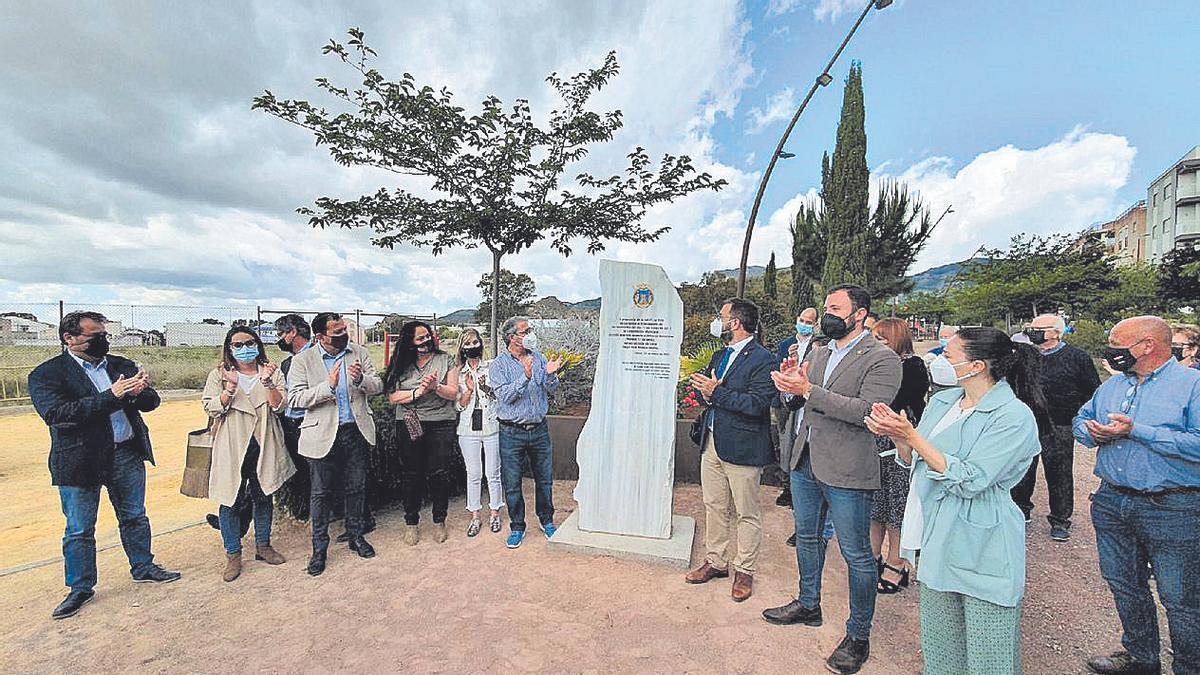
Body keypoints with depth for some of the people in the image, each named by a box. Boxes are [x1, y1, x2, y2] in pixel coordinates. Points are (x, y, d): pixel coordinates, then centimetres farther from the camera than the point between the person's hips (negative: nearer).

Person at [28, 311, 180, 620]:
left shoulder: (122, 365, 5)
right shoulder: (46, 374, -7)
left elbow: (151, 401, 4)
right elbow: (54, 413, -20)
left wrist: (139, 392, -20)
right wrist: (111, 397, -28)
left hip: (128, 456, 4)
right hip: (80, 462, -3)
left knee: (135, 517, 17)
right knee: (79, 530, 10)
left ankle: (143, 567, 34)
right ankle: (80, 588, 28)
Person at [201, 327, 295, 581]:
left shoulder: (272, 373, 4)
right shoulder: (219, 375, 2)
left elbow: (279, 406, -6)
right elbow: (211, 409, -5)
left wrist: (267, 383, -22)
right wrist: (230, 388, -21)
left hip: (263, 446, 1)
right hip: (232, 447, -1)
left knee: (263, 497, 12)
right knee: (229, 500, 3)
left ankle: (263, 545, 29)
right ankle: (233, 555, 18)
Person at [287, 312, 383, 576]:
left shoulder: (360, 353, 2)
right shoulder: (302, 360, -5)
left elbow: (378, 386, 0)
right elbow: (294, 398, -11)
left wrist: (361, 379, -22)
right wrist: (328, 386, -24)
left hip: (356, 431, 2)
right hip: (323, 435, -2)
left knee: (356, 488, 14)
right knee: (321, 493, 9)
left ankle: (356, 537, 33)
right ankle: (319, 548, 26)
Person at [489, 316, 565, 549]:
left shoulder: (538, 358, 5)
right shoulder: (498, 365, -6)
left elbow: (552, 390, 3)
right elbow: (505, 396, -19)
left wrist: (550, 375, -18)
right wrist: (525, 377, -31)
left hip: (539, 430, 3)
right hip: (512, 433, -3)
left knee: (545, 479, 14)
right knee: (512, 484, 7)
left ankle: (546, 521, 33)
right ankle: (517, 527, 26)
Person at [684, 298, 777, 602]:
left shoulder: (762, 359, -13)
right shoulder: (719, 356, 13)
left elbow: (757, 405, -22)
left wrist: (717, 392, -22)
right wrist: (706, 393, -5)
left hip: (742, 448, -8)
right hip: (712, 443, 8)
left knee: (747, 513, 9)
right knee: (714, 507, 18)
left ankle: (744, 571, 26)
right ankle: (716, 562, 34)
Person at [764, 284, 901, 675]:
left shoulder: (882, 359, -11)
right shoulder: (818, 353, 10)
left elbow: (867, 411, -24)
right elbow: (797, 402, 12)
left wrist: (809, 390, -26)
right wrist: (790, 386, -11)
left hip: (846, 471, -7)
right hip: (806, 463, 8)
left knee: (856, 554, 7)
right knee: (807, 538, 22)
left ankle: (858, 636, 26)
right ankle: (808, 605, 43)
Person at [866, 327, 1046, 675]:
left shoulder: (1015, 416, -16)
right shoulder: (941, 401, 3)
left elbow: (969, 481, -23)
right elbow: (913, 461, 7)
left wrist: (910, 435, -24)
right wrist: (897, 435, -13)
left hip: (983, 551, -6)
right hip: (936, 539, 6)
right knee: (939, 646, 21)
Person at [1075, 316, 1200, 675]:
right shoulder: (1113, 384, 9)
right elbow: (1081, 419, 15)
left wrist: (1135, 431, -22)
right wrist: (1092, 432, -6)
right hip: (1112, 502, 6)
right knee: (1124, 585, 20)